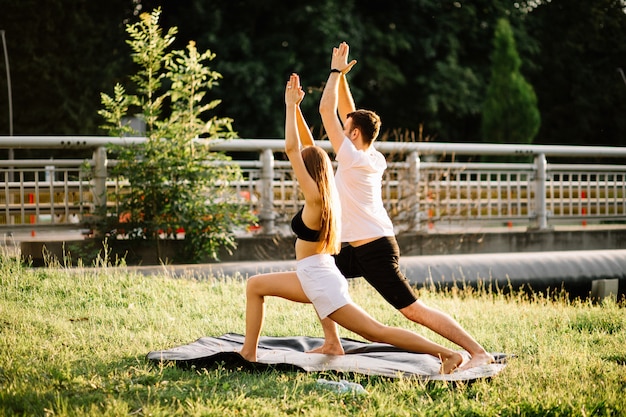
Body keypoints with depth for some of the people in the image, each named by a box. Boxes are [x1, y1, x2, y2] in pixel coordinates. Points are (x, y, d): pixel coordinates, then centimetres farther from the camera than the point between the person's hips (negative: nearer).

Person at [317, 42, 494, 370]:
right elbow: (346, 113, 18)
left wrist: (336, 71, -2)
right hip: (358, 249, 10)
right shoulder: (372, 157, 9)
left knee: (414, 310, -11)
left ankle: (478, 352, -13)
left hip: (375, 251, -10)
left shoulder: (353, 158, -14)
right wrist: (341, 75, 14)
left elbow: (327, 110, -11)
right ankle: (332, 344, 19)